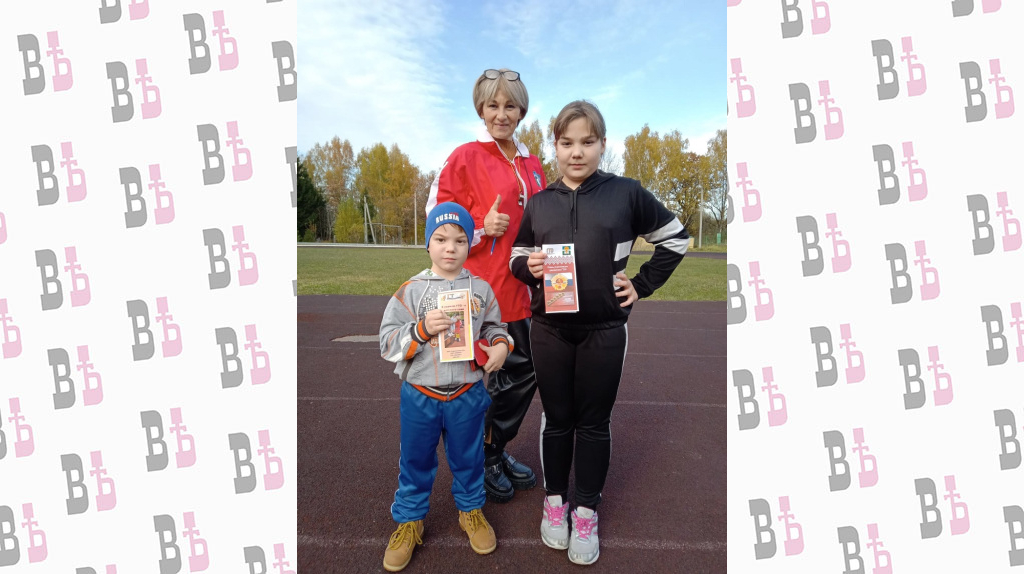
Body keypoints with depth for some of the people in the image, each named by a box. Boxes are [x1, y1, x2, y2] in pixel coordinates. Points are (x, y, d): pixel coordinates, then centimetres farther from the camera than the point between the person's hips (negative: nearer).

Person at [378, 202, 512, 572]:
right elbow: (388, 342, -9)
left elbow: (495, 327, 9)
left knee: (468, 458, 19)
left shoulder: (481, 289, -3)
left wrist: (500, 346, -11)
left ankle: (471, 509, 43)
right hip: (419, 396, -1)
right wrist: (421, 330, -24)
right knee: (415, 461, 15)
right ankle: (409, 520, 36)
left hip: (467, 395, 1)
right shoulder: (411, 290, -8)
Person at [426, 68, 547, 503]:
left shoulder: (531, 164, 15)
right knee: (500, 377, 2)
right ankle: (482, 459, 26)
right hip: (486, 288, -6)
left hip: (525, 288, 7)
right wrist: (483, 227, -18)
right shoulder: (465, 158, -4)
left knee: (525, 373, 11)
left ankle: (497, 451, 33)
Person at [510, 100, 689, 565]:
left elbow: (675, 238, 6)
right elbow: (516, 259, 11)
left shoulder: (626, 193, -3)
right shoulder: (539, 203, 5)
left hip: (604, 331, -2)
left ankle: (586, 511, 26)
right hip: (550, 330, 2)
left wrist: (643, 285, 1)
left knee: (594, 423, 10)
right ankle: (555, 500, 33)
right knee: (556, 418, 14)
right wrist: (528, 267, -11)